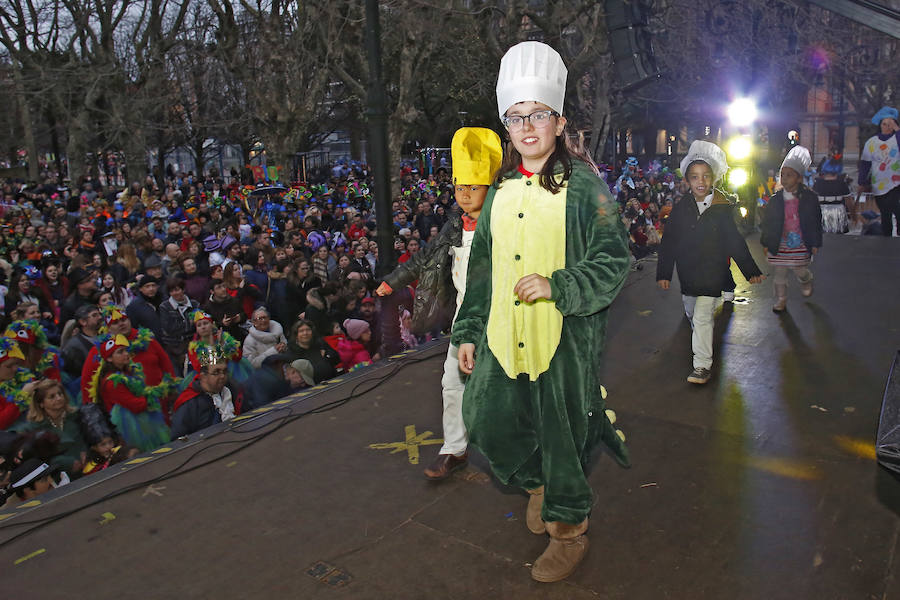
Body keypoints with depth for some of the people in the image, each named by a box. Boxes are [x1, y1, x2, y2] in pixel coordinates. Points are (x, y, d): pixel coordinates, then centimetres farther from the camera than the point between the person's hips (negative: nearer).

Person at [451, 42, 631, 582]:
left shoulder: (583, 185, -5)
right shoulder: (501, 190, 11)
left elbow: (613, 260, -8)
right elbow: (481, 267, 15)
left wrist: (557, 286, -21)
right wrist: (468, 331, 14)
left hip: (565, 336, -5)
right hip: (504, 336, 6)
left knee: (561, 432, 5)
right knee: (488, 421, 9)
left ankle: (570, 530, 30)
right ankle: (538, 482, 41)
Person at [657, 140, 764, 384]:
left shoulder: (723, 209, -5)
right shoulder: (680, 209, -1)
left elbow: (735, 242, 2)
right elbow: (668, 243, 1)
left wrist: (751, 271, 3)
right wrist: (663, 274, -2)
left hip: (712, 274, -3)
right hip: (687, 273, 3)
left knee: (702, 318, -11)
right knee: (691, 313, 19)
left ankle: (703, 366, -4)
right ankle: (699, 340, 50)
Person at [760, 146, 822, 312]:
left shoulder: (809, 198, -5)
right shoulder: (775, 200, -1)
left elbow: (816, 222, 1)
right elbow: (767, 222, 6)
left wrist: (815, 243, 0)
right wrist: (766, 243, 5)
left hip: (800, 244, -2)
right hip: (779, 244, 2)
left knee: (801, 272, 8)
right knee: (780, 274, 8)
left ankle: (806, 281, 43)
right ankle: (781, 299, 24)